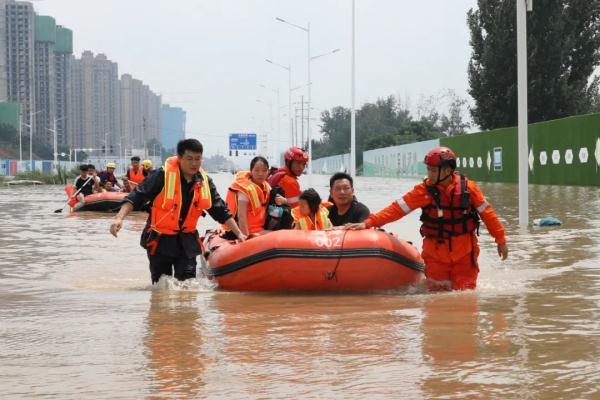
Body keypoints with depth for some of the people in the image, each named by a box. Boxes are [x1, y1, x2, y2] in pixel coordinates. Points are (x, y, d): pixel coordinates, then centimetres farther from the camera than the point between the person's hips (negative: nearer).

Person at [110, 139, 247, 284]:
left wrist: (239, 233, 5)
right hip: (160, 239, -3)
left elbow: (221, 211, 9)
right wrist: (119, 218, -32)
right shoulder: (163, 176, -16)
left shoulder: (204, 182, -1)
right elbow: (136, 197, -18)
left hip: (187, 240, 3)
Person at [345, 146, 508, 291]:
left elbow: (487, 213, 2)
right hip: (435, 253, 0)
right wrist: (368, 223, -21)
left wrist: (500, 240, 5)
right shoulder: (424, 190, -9)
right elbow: (397, 209, -12)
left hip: (464, 252, 0)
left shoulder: (468, 188, -8)